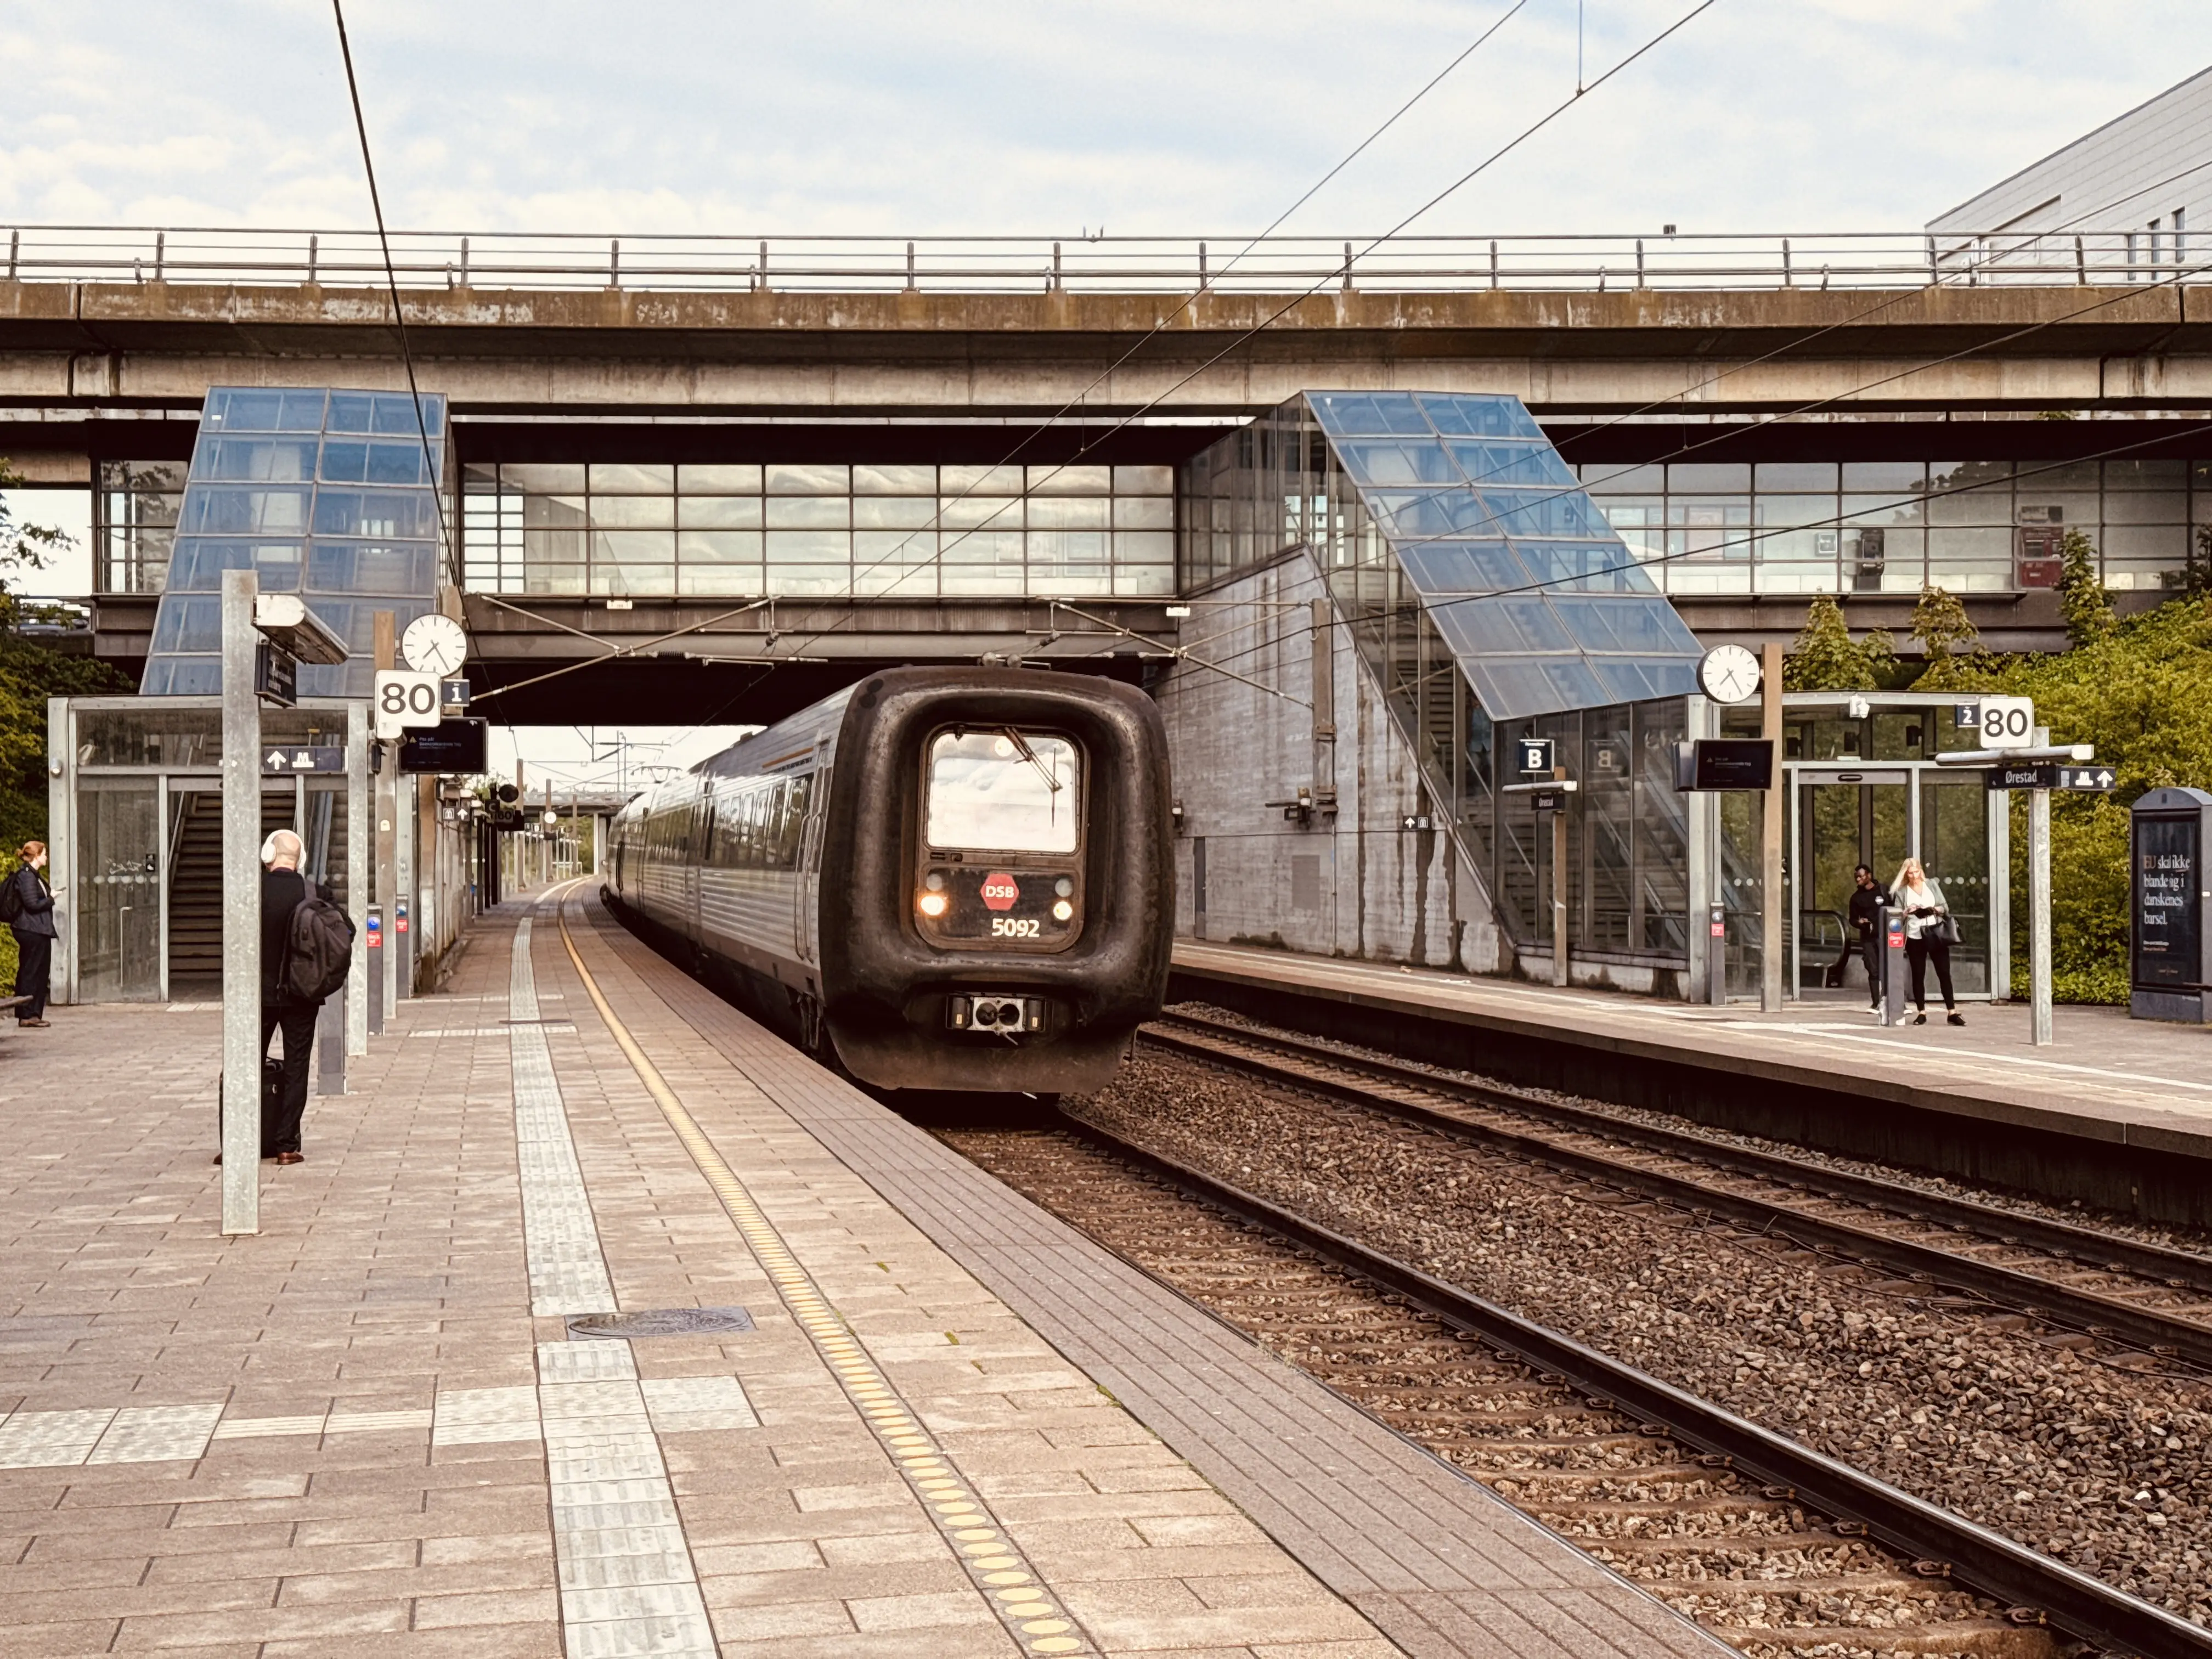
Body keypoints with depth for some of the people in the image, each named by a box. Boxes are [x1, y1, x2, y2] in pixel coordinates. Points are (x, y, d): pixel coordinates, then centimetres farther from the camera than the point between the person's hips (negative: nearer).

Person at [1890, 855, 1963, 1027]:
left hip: (1936, 934, 0)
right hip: (1915, 937, 0)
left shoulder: (1932, 884, 8)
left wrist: (1933, 909, -13)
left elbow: (1945, 907, 6)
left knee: (1944, 974, -1)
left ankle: (1952, 1013, 1)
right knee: (1918, 976, 3)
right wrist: (1907, 912, -19)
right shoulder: (1901, 891, 5)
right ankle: (1922, 1013, 8)